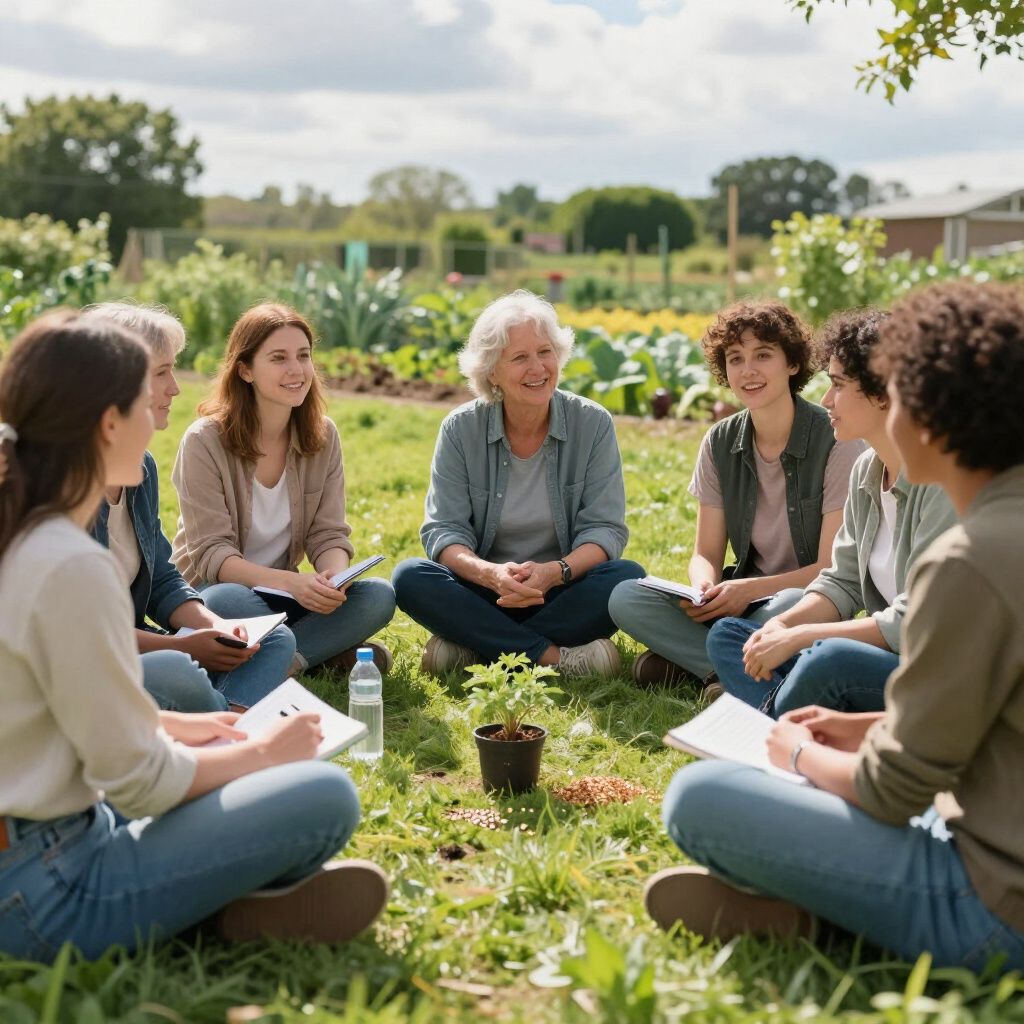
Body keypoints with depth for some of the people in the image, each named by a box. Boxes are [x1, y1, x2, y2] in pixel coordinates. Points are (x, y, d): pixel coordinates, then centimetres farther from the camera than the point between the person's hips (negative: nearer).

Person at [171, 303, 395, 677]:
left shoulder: (323, 435, -1)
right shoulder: (205, 442, -15)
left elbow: (329, 534, -2)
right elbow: (212, 553, -19)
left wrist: (335, 577, -27)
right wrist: (290, 582, -35)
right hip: (213, 588, -4)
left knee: (378, 596, -21)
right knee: (231, 604, -39)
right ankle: (327, 653, -18)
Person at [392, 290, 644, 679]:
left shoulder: (593, 424, -4)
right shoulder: (460, 429, -4)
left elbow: (605, 528, -8)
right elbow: (443, 530, -8)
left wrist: (556, 572, -29)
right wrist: (489, 573, -30)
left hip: (562, 595, 0)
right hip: (484, 595, 0)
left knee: (628, 578, -29)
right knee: (410, 578, -26)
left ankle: (470, 649, -24)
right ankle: (554, 656, -28)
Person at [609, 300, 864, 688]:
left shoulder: (837, 443, -12)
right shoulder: (719, 444, 3)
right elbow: (706, 554, 4)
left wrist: (750, 589, -25)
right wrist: (703, 589, -20)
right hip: (740, 599, 5)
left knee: (792, 607, -41)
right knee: (625, 598, -17)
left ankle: (692, 661, -17)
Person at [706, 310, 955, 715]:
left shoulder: (942, 480, -19)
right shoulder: (866, 470, 8)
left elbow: (914, 622, -23)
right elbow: (843, 582, 11)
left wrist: (799, 637, -18)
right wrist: (782, 625, -8)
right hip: (885, 656, 9)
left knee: (831, 656, -37)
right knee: (727, 634, 5)